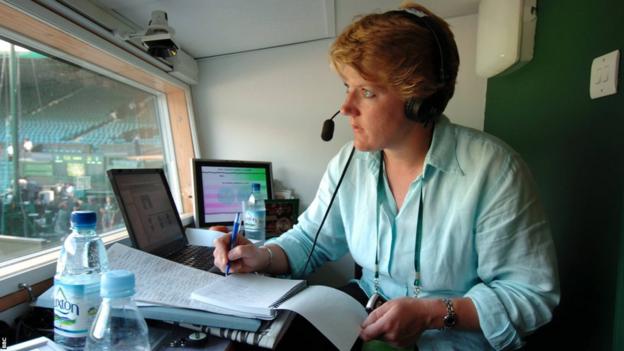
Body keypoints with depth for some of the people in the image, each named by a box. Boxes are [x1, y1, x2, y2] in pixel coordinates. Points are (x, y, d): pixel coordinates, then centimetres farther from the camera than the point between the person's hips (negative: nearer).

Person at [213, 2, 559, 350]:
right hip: (369, 318, 4)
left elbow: (534, 292, -15)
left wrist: (432, 313, -24)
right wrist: (263, 257, -13)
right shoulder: (350, 163, -6)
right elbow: (311, 239, 5)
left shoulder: (492, 170, -20)